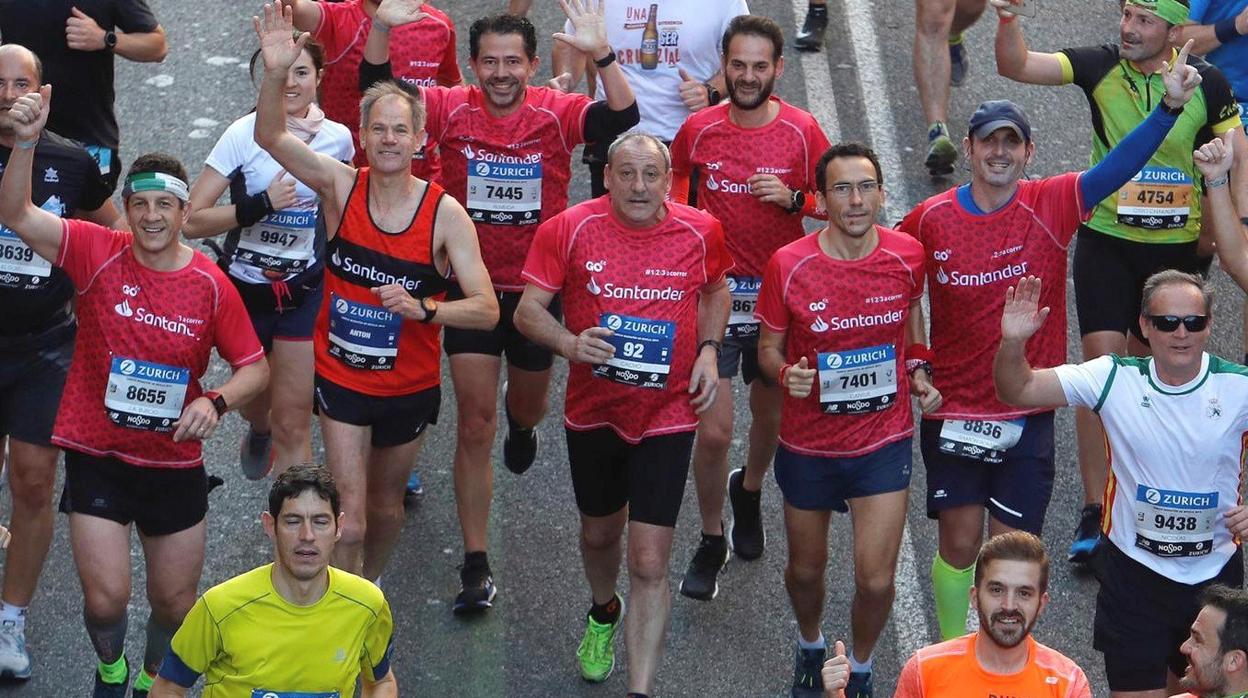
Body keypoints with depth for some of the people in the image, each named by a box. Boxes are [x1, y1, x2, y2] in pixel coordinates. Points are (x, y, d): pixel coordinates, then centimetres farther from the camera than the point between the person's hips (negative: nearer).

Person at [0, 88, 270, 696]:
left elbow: (255, 367, 0)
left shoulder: (211, 286, -8)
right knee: (105, 599, -7)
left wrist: (216, 402, -20)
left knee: (175, 603, 13)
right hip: (97, 457, -2)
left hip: (176, 463, 2)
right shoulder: (98, 254, -11)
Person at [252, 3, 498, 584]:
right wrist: (276, 75, -41)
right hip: (342, 380, -1)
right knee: (350, 520, -10)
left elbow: (487, 309, -18)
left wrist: (424, 308, -35)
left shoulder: (444, 214, -15)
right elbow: (270, 137, -23)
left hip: (409, 386, 1)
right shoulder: (342, 187, -11)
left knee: (386, 507, 21)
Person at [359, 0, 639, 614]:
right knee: (475, 424, -3)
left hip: (537, 290, 1)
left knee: (527, 407, 24)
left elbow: (623, 118, -27)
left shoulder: (556, 114, -11)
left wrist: (601, 54, -42)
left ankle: (522, 425, 66)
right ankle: (476, 568, 1)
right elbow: (376, 91, -18)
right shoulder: (452, 111, -10)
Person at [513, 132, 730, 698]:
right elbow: (528, 310, -9)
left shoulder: (701, 233, -7)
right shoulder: (570, 230, -11)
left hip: (667, 416, -2)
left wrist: (708, 349, -3)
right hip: (592, 412, 2)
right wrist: (570, 343, -29)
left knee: (649, 564, -8)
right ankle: (603, 614, 57)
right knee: (599, 533, 24)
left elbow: (716, 291, 14)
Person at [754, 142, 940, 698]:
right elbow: (769, 347, -3)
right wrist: (785, 373, -24)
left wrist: (919, 371, -1)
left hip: (884, 442, 0)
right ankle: (810, 645, 52)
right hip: (808, 444, 0)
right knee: (806, 567, 19)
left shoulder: (907, 256, -10)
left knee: (876, 580, -4)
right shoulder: (789, 266, -16)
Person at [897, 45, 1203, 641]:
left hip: (1027, 415, 0)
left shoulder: (1051, 206, -9)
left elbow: (1118, 167, -22)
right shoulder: (930, 220, -6)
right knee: (959, 544, 8)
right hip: (952, 411, 0)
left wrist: (1170, 106, -36)